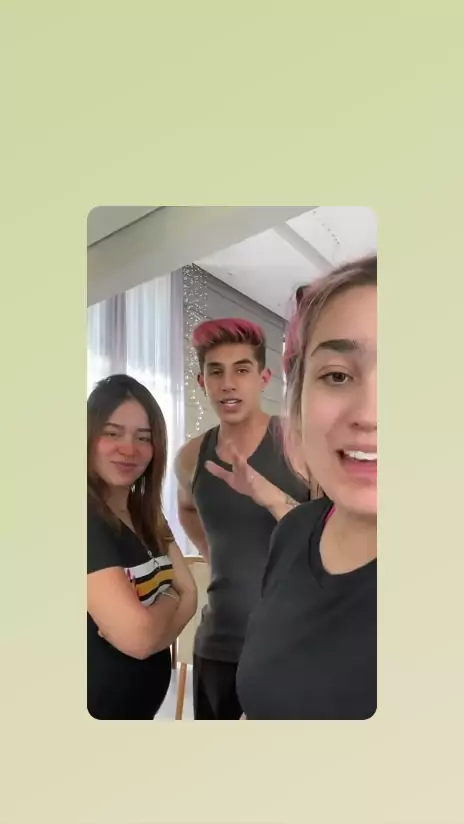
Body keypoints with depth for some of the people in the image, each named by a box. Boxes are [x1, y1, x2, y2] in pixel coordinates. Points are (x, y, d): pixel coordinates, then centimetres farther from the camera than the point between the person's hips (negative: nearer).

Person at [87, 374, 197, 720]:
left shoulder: (148, 516, 1)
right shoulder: (89, 520, -25)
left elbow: (189, 595, 0)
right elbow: (137, 636, -28)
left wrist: (150, 621, -19)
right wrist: (168, 600, -9)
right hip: (99, 708, -7)